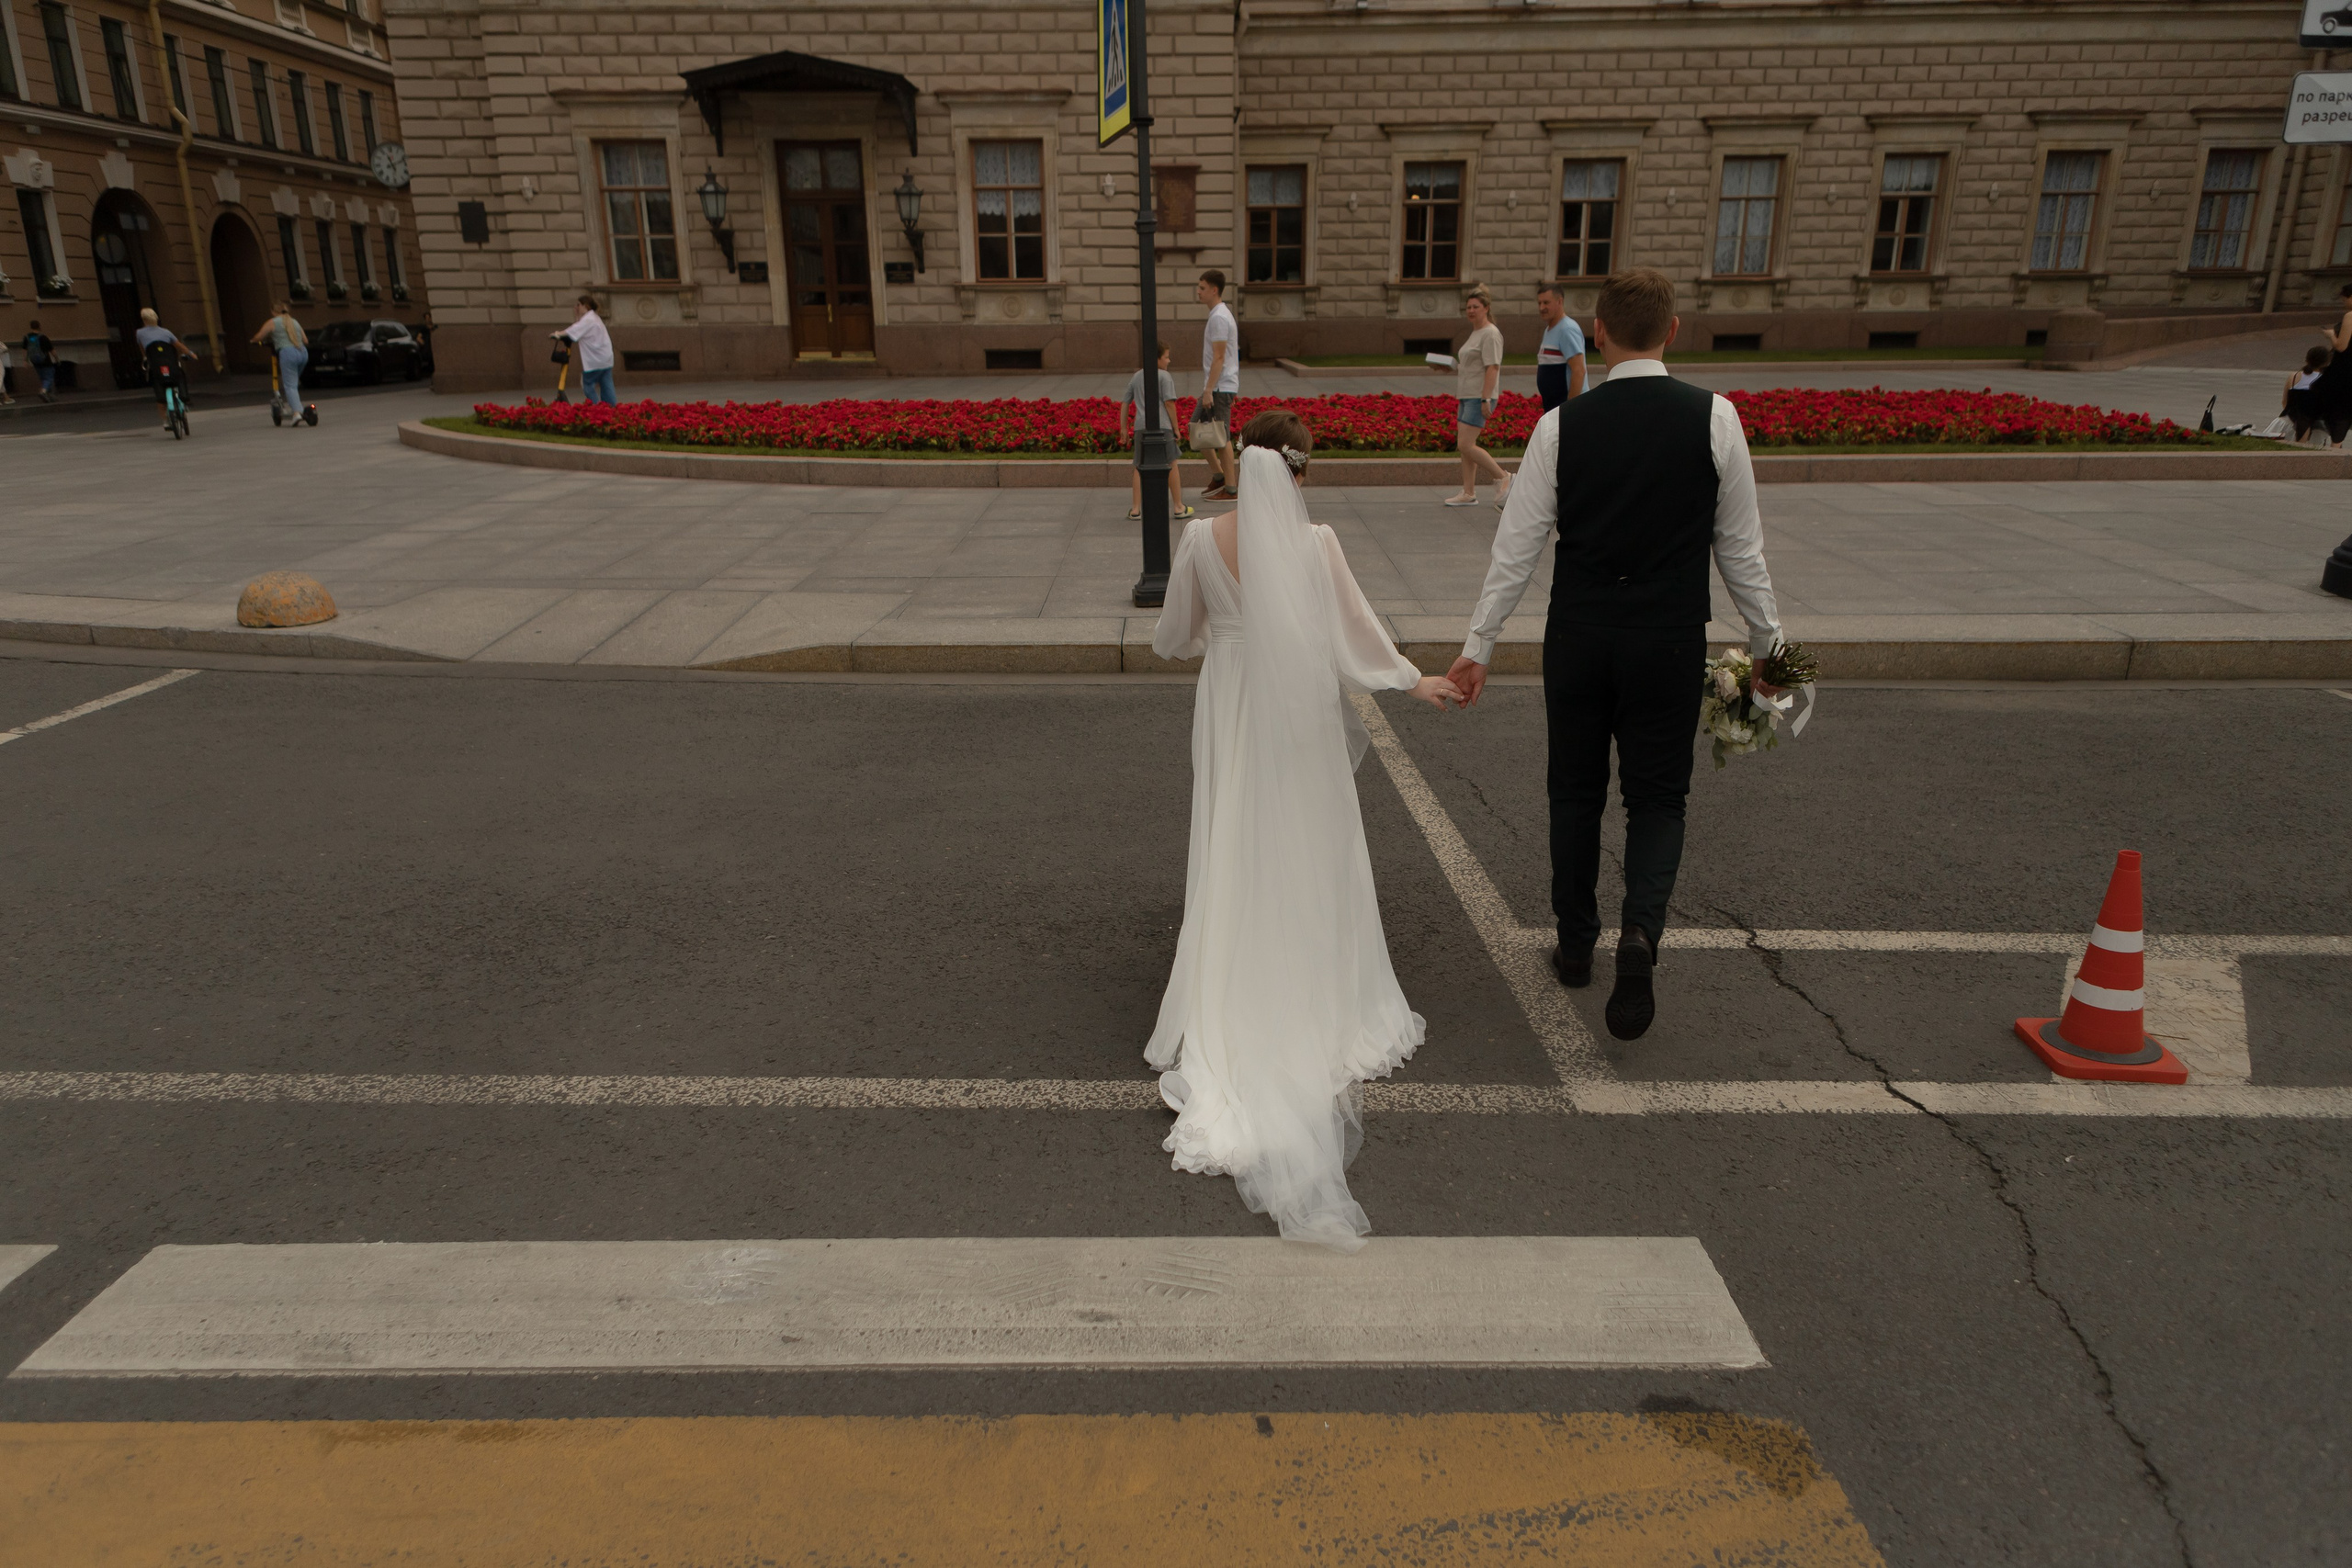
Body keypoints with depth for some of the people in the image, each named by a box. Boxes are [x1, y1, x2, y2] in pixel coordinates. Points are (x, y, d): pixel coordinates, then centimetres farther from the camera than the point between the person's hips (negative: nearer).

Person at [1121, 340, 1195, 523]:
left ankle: (1135, 509, 1)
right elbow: (1168, 403, -5)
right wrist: (1176, 428, 1)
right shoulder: (1164, 376, 1)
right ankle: (1178, 507, 14)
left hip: (1140, 426, 4)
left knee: (1139, 467, 8)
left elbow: (1125, 404, 19)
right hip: (1161, 425, -4)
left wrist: (1123, 429, 23)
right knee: (1171, 465, 7)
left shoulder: (1136, 377, 18)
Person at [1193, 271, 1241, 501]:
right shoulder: (1219, 314, 16)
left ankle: (1230, 489, 2)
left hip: (1221, 387, -10)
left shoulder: (1219, 318, -16)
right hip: (1216, 386, 10)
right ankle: (1220, 476, 20)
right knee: (1198, 431, 13)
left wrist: (1208, 391, -22)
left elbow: (1219, 357, -20)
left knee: (1221, 437, -4)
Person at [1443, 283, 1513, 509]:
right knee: (1464, 445, 9)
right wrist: (1449, 368, 9)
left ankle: (1503, 478, -2)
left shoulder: (1490, 334, -13)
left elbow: (1492, 368, -19)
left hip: (1479, 397, -10)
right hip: (1467, 396, 10)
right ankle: (1468, 493, 14)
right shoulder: (1475, 333, 17)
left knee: (1466, 445, -14)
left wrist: (1485, 399, -24)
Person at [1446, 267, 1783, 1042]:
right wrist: (1767, 642, 11)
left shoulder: (1561, 425, -7)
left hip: (1577, 637, 1)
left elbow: (1516, 547, -5)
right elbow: (1741, 547, 0)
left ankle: (1575, 946, 28)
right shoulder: (1713, 418, -7)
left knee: (1576, 791, 16)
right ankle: (1641, 928, -10)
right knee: (1658, 796, 12)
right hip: (1671, 640, 0)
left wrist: (1478, 645, 3)